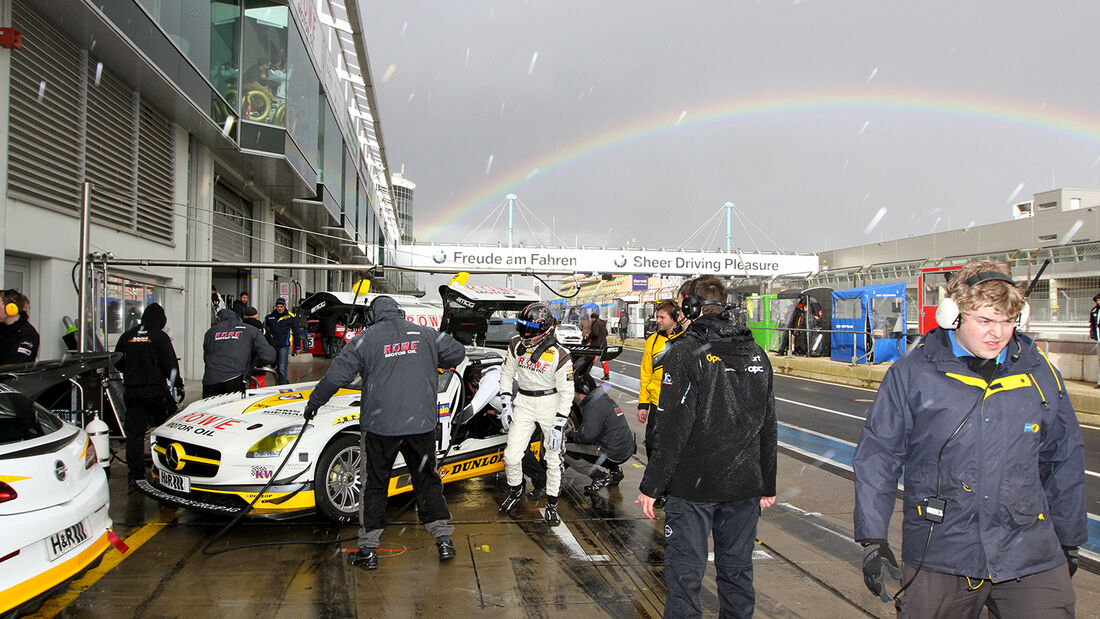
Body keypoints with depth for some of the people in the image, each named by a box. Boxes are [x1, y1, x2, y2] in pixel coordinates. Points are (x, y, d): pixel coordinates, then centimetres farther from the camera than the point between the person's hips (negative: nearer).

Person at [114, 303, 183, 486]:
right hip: (155, 390, -4)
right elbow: (170, 364, -7)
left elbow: (118, 363, 16)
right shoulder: (160, 337, -6)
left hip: (131, 390, 4)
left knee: (134, 431, 5)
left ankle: (136, 473, 3)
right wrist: (178, 385, 1)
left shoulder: (127, 336, 7)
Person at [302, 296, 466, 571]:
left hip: (380, 426, -2)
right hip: (422, 424, 2)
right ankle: (444, 540, 16)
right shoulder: (427, 334, 4)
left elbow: (336, 376, -2)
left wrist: (313, 403, 12)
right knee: (427, 480, 15)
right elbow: (458, 353, 15)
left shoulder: (365, 339, -2)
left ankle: (368, 550, 14)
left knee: (374, 486, 10)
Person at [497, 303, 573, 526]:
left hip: (550, 405, -3)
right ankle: (515, 491, 27)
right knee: (511, 456, -2)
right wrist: (506, 405, 3)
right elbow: (506, 373, 10)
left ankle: (552, 505, 21)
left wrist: (558, 425, -15)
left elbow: (566, 393, -12)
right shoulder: (516, 345, -3)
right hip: (523, 404, 3)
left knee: (553, 457, 4)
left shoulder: (559, 355, -16)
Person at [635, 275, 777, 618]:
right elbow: (768, 427, 11)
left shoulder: (686, 352, -12)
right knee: (737, 569, 17)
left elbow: (673, 428, -17)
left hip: (694, 486, -6)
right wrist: (768, 485, 19)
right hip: (744, 486, 6)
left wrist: (651, 485, -10)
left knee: (685, 572, 3)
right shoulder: (756, 354, 7)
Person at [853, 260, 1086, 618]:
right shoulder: (912, 374, -4)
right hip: (937, 560, -2)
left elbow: (1065, 462, 17)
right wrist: (873, 540, -6)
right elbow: (876, 458, -2)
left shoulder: (1040, 375, 6)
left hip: (1031, 560, 2)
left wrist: (1068, 542, 22)